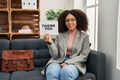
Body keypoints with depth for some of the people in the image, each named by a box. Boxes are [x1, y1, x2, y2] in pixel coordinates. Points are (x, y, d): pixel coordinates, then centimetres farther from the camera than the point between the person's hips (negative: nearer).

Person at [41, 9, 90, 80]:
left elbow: (83, 56, 0)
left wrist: (67, 63, -12)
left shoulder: (84, 36, 6)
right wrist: (50, 42, -13)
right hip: (58, 62, 2)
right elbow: (55, 55, 4)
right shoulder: (60, 36, 11)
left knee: (66, 71, -37)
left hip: (75, 63, -1)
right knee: (51, 72, -34)